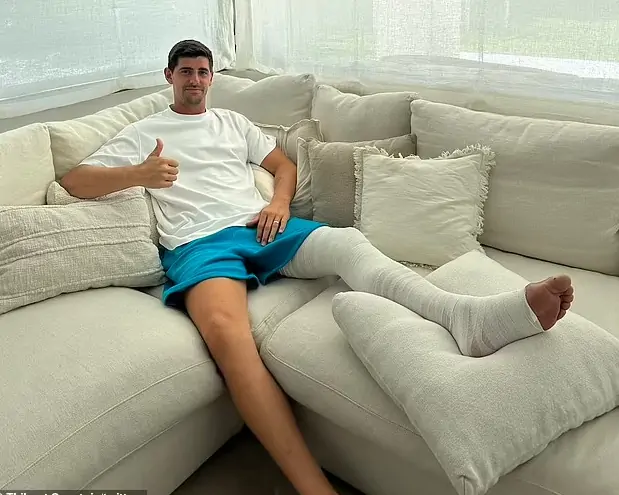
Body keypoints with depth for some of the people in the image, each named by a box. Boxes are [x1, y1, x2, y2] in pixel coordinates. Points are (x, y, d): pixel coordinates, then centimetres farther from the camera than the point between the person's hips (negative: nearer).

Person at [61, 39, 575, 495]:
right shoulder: (142, 133, 20)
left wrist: (279, 202, 3)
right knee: (226, 330, -38)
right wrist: (137, 174, -12)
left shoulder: (233, 121, 30)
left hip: (260, 228, 4)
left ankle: (466, 315, -53)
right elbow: (74, 180, 10)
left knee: (348, 241, -30)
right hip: (200, 243, -3)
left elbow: (285, 164, 28)